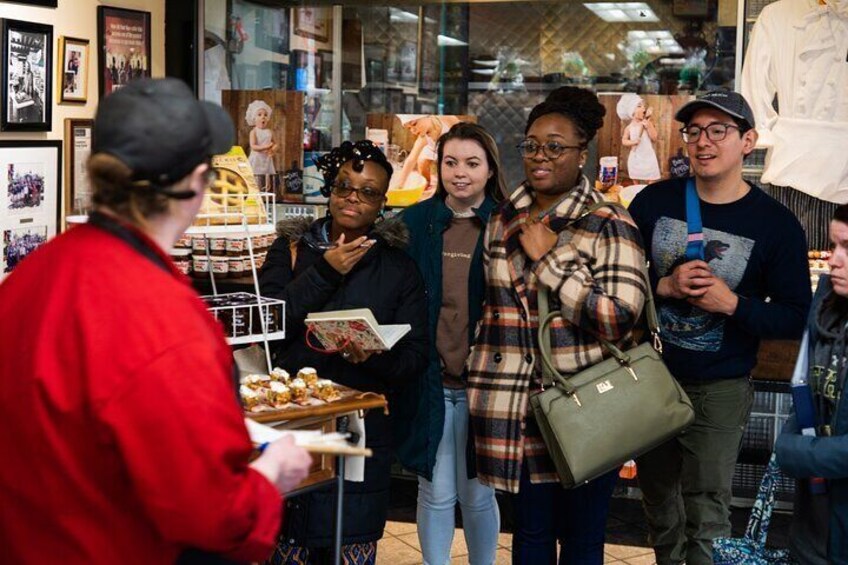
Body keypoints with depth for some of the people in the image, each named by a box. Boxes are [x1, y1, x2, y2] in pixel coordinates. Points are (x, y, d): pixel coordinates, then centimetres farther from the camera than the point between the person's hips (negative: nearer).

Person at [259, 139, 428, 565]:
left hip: (364, 431, 0)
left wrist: (374, 355, -19)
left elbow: (414, 358, 1)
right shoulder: (291, 250, 7)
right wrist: (324, 272, -11)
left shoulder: (398, 269, 8)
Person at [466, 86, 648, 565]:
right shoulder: (504, 220, 10)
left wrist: (547, 260, -16)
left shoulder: (609, 226, -8)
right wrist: (481, 391, 16)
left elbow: (619, 318, -19)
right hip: (517, 413, 5)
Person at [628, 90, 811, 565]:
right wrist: (665, 286, -16)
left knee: (706, 514, 1)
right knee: (658, 499, 19)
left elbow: (796, 316, -6)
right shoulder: (654, 202, -2)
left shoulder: (776, 224, -8)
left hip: (720, 389, -3)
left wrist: (733, 304, -21)